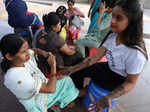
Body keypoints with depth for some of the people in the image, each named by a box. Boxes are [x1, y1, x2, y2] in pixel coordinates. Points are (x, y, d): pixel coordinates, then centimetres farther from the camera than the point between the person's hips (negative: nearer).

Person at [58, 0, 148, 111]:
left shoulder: (135, 53, -35)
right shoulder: (113, 36, -15)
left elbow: (131, 82, -23)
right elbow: (95, 57, -12)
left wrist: (108, 98, -38)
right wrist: (74, 68, -19)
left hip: (119, 82, -5)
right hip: (108, 68, 6)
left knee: (84, 71, -7)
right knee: (79, 69, 4)